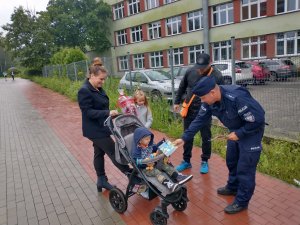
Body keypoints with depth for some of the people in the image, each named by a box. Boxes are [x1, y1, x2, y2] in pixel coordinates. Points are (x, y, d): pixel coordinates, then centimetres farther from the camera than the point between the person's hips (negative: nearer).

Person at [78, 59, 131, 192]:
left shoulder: (98, 88, 7)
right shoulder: (84, 91, -20)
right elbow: (88, 112, -23)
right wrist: (108, 113, -29)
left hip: (100, 128, 9)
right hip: (95, 130, -9)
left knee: (99, 153, 18)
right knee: (113, 152, -2)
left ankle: (102, 180, 32)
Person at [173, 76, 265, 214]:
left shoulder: (237, 98, -37)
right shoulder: (210, 101, -14)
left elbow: (258, 119, -29)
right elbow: (200, 120, -9)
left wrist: (239, 133, -23)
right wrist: (184, 138, -13)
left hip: (251, 130, -7)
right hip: (236, 130, 8)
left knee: (245, 167, -1)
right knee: (231, 161, 20)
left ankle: (242, 201, 17)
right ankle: (232, 187, 43)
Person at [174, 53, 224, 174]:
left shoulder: (217, 76, -14)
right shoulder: (190, 72, -6)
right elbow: (182, 88, 8)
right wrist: (177, 102, 11)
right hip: (189, 110, 3)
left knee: (206, 138, 9)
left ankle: (205, 162, 29)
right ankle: (186, 161, 29)